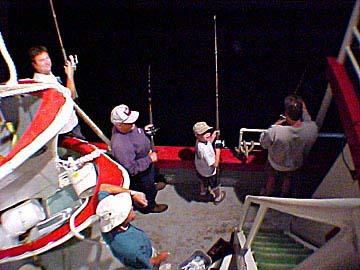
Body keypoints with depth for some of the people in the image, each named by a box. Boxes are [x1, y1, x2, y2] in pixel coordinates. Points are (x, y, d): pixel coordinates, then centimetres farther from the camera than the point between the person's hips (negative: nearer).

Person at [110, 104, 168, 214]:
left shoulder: (125, 128, -19)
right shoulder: (120, 146, -47)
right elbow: (132, 169, -39)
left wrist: (143, 130, -2)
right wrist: (149, 159, -34)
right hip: (139, 174, -7)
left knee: (151, 180, 38)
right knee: (148, 190, 24)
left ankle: (152, 187, 72)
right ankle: (149, 206, 55)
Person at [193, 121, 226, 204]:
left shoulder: (199, 141, -20)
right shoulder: (204, 150, -45)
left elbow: (208, 142, 6)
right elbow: (215, 164, -36)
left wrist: (214, 135, -5)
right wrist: (217, 149, -32)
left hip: (200, 170, 7)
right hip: (209, 173, -7)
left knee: (203, 182, 39)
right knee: (215, 187, 26)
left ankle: (203, 191, 68)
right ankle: (218, 197, 54)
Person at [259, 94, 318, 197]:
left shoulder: (275, 131, -45)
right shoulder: (312, 129, -36)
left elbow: (263, 143, -22)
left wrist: (274, 126, -17)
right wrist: (305, 112, 0)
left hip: (275, 165, -2)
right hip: (295, 165, 2)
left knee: (271, 180, 32)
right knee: (288, 181, 35)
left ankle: (268, 195, 61)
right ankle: (284, 197, 63)